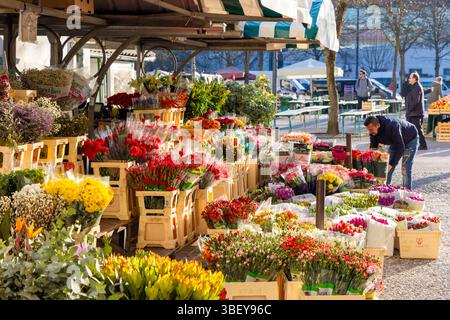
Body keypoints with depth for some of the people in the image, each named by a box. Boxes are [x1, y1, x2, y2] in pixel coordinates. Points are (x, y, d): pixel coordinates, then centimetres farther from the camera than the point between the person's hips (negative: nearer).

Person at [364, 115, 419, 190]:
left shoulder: (392, 127, -42)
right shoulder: (373, 132, -21)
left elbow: (400, 148, -39)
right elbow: (373, 148, -12)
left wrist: (391, 164, -42)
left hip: (411, 140, -7)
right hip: (396, 141, 7)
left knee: (405, 169, -14)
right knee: (386, 167, 0)